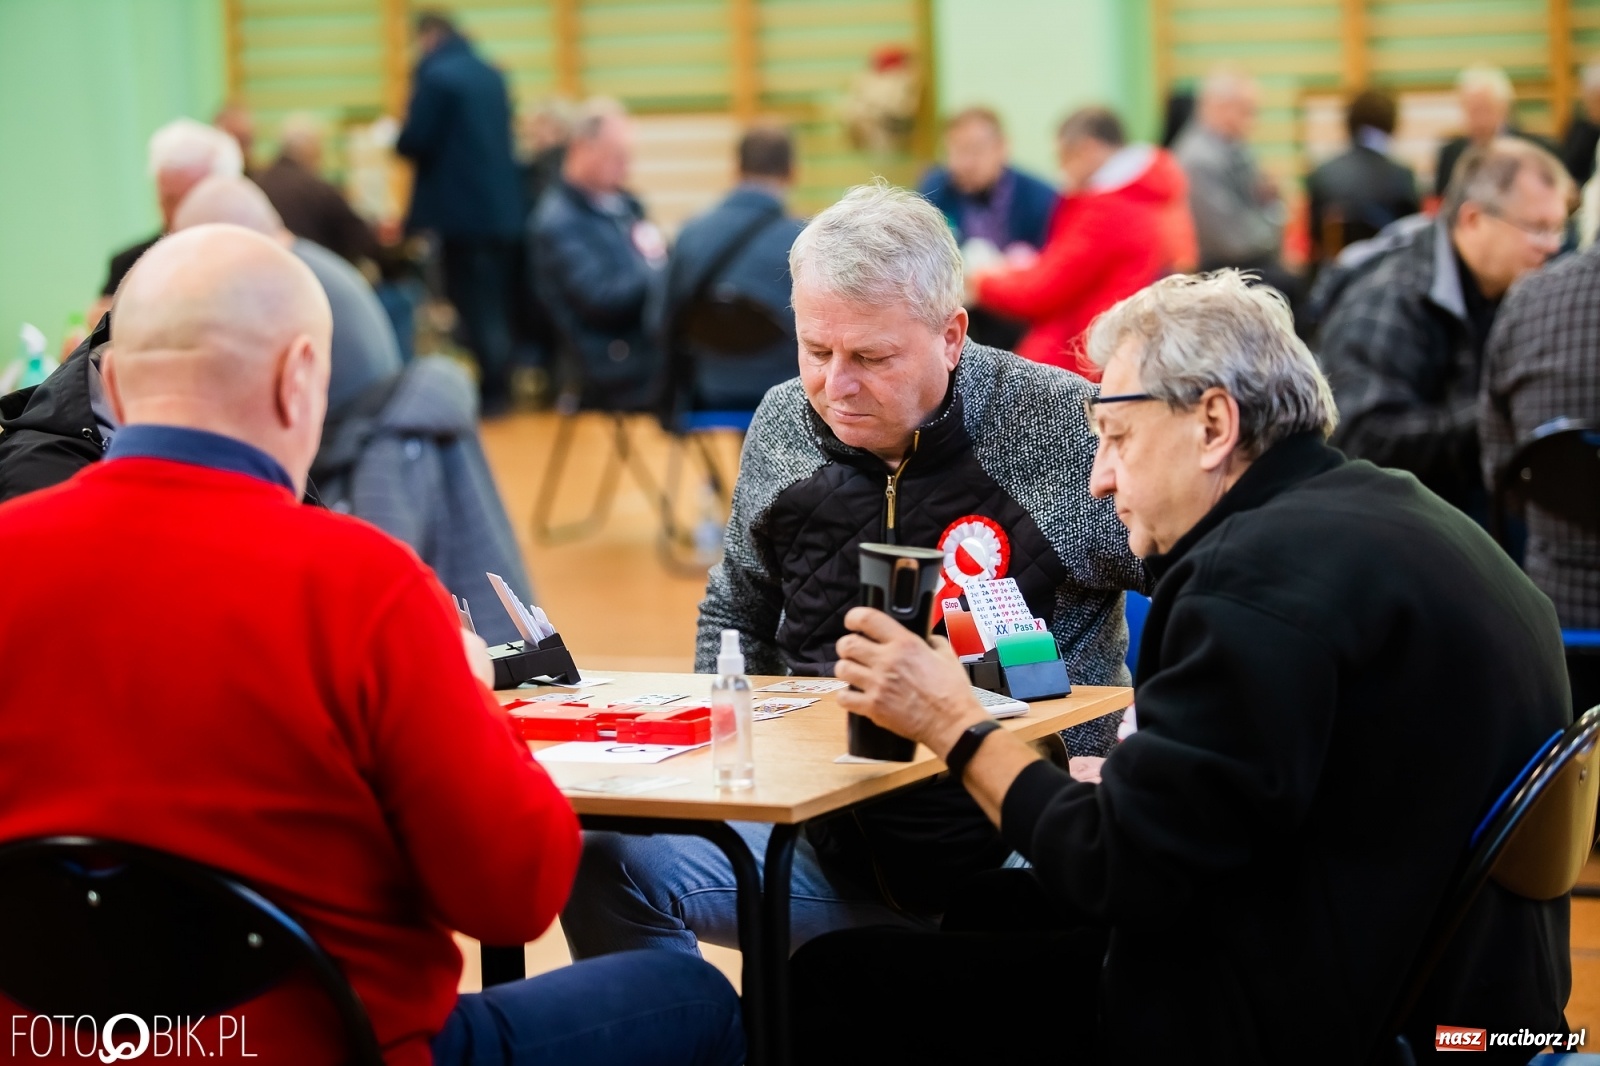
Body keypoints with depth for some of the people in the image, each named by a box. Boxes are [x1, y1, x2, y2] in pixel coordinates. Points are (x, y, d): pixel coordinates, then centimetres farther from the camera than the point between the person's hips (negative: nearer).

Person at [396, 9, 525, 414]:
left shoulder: (435, 75, -11)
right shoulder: (492, 75, 14)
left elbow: (417, 141, -15)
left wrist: (398, 140, 6)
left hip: (462, 208, -7)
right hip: (503, 205, 7)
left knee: (474, 303, -4)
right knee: (497, 299, 11)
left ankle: (492, 391, -5)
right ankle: (501, 387, 14)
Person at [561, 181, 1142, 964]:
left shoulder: (1065, 432, -10)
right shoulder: (782, 429, 6)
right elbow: (737, 611, 24)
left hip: (1019, 845, -4)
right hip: (832, 841, 5)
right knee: (602, 856, -15)